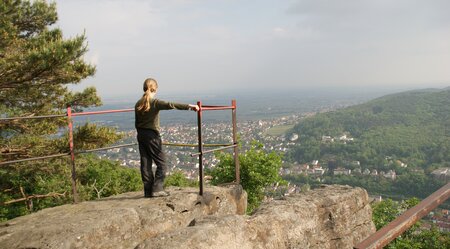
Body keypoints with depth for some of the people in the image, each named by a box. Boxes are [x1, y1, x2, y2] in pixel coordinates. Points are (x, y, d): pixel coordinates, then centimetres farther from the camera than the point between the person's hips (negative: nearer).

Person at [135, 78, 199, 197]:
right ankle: (157, 189, -1)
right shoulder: (155, 102, -12)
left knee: (145, 163, 9)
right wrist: (188, 106, -33)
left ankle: (148, 190, 13)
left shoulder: (138, 104, 8)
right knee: (161, 163, 3)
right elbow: (170, 105, -28)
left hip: (141, 135, 7)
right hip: (152, 135, -7)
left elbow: (136, 123, 13)